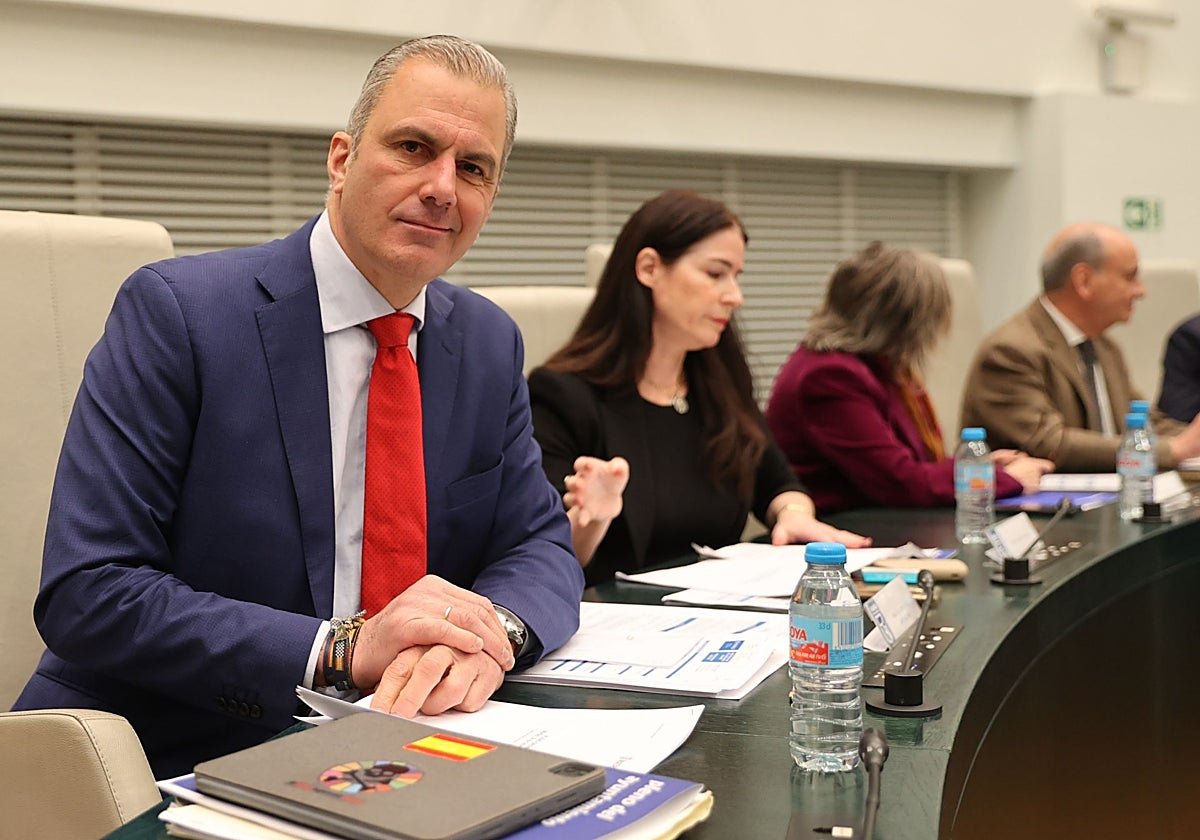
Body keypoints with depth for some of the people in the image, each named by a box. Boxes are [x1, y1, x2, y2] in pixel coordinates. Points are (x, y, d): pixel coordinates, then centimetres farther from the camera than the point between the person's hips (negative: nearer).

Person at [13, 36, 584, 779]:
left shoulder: (491, 344, 5)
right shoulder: (176, 312, -12)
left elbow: (541, 547, 7)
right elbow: (84, 595, -16)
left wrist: (491, 631, -18)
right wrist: (342, 649, -27)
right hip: (176, 767, -4)